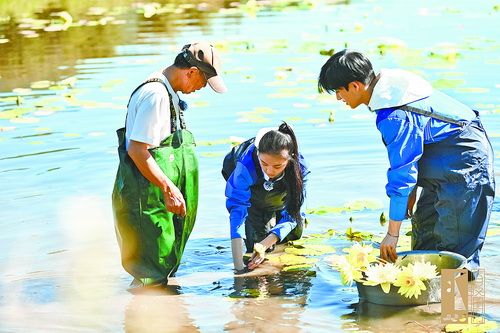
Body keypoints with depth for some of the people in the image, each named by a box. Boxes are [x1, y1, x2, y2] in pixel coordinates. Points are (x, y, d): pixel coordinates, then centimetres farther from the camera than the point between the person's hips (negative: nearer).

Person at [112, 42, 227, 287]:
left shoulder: (166, 92, 15)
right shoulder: (156, 95, -19)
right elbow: (136, 150, -23)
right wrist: (168, 188, -21)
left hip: (158, 195, 11)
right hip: (146, 199, -11)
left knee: (162, 271, 17)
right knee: (151, 278, -7)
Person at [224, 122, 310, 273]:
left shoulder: (299, 168, -39)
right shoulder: (245, 166, -45)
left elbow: (291, 214, -33)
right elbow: (237, 208, -46)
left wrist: (265, 244, -48)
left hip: (282, 202, 2)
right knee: (255, 243, -11)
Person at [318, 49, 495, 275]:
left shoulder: (394, 116, -27)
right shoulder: (390, 87, 2)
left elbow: (402, 173, -23)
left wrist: (392, 233, -17)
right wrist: (411, 192, 13)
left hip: (464, 161, -11)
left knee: (457, 247, -12)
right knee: (424, 233, 10)